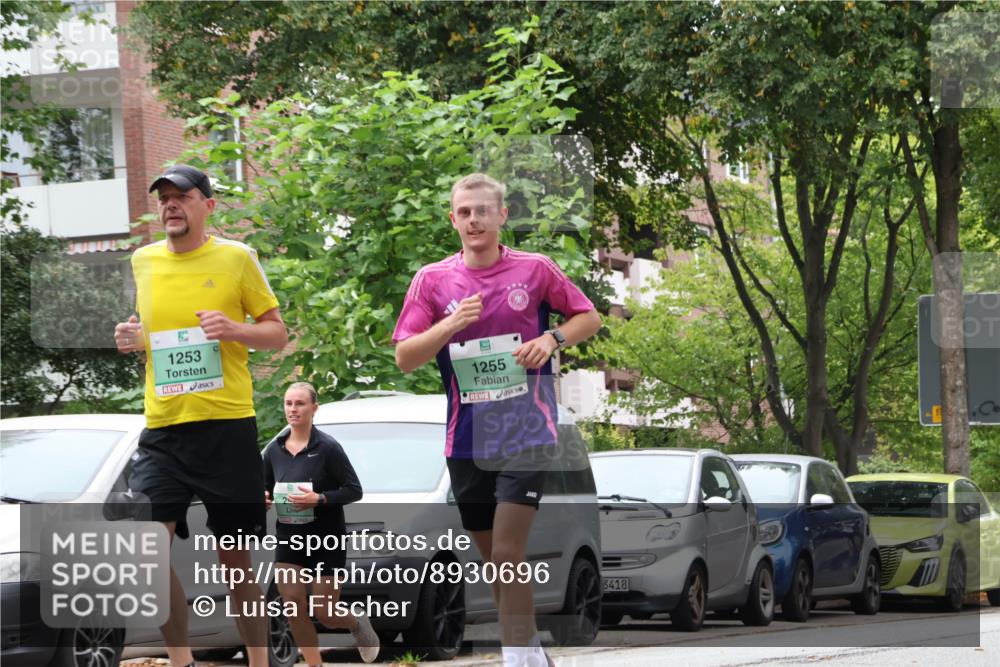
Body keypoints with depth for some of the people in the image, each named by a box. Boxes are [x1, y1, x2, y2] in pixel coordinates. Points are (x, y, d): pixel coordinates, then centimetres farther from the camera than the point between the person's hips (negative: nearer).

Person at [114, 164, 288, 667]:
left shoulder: (236, 258, 0)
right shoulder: (143, 261, 11)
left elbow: (277, 333, 5)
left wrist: (237, 330, -15)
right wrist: (130, 338, 3)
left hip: (226, 425, -3)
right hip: (163, 427, 3)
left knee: (235, 560, 3)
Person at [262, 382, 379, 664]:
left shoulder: (327, 448, -11)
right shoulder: (274, 450, 2)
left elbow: (354, 490, -11)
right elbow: (267, 491, 15)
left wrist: (319, 499, -24)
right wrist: (264, 500, -9)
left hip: (327, 539, -4)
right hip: (289, 538, 4)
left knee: (324, 613, 0)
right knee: (295, 608, -7)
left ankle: (358, 624, 34)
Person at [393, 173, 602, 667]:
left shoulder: (535, 269, -1)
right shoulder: (432, 280, 2)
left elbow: (588, 317, 9)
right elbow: (405, 358, -1)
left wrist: (551, 339, -10)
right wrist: (450, 325, -17)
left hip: (526, 430, -3)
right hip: (467, 437, 3)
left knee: (508, 553, -15)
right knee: (490, 555, 11)